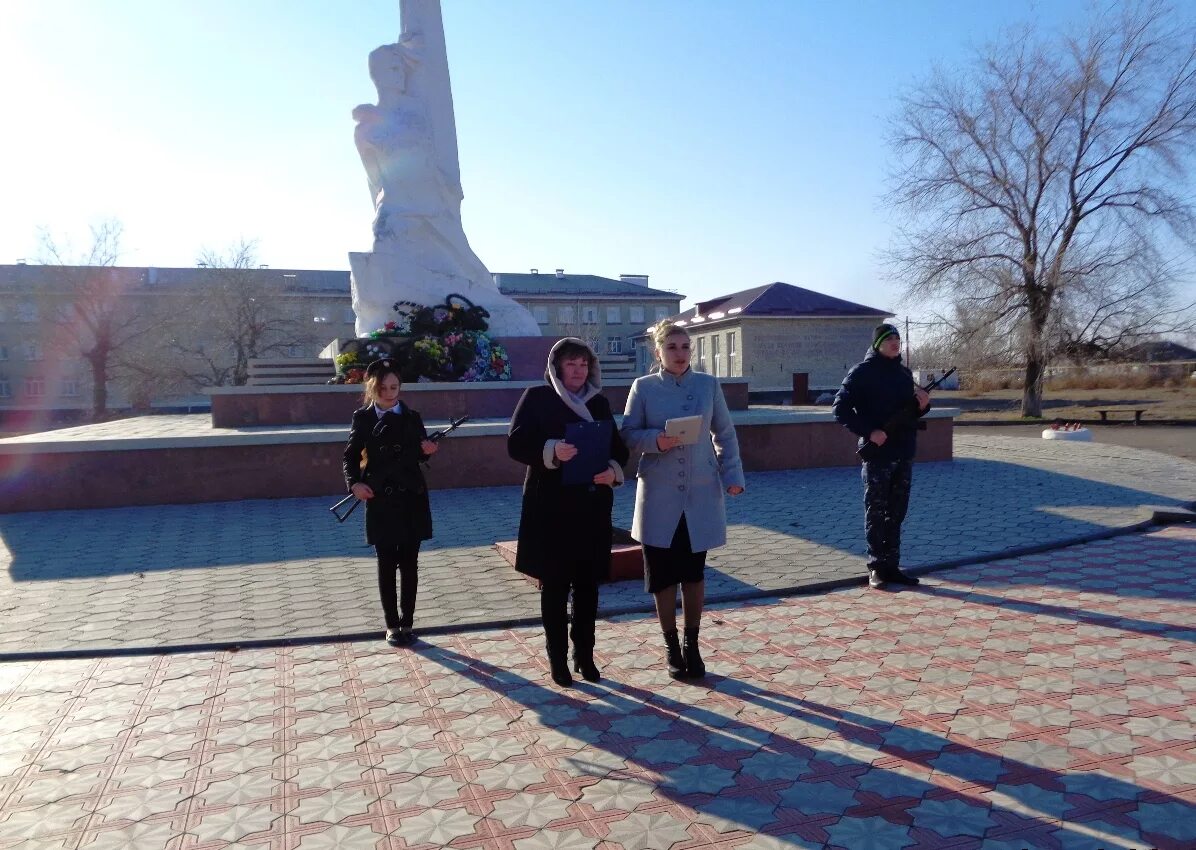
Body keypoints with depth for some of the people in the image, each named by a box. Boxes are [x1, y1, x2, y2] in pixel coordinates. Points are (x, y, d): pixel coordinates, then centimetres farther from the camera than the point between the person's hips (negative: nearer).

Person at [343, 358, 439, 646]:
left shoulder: (412, 417, 4)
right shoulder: (363, 418, 0)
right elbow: (350, 456, 4)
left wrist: (427, 450, -12)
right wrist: (354, 483, -13)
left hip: (412, 499, 1)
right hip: (380, 501, -1)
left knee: (409, 563, 6)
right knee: (387, 564, 5)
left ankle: (407, 623, 17)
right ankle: (392, 625, 16)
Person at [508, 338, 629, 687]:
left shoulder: (599, 403, 11)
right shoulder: (537, 398, -1)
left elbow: (618, 446, 12)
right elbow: (516, 443, -9)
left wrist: (614, 470, -10)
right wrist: (551, 451, -26)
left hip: (592, 506, 4)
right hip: (551, 506, -4)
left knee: (588, 584, 9)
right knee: (554, 585, 5)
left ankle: (584, 654, 23)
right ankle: (558, 658, 17)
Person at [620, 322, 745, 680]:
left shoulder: (708, 385, 2)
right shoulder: (643, 387, -3)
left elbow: (725, 434, 8)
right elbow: (629, 436, -2)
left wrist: (732, 475, 0)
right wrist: (656, 440, -20)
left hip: (701, 494, 1)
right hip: (659, 496, -1)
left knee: (694, 573, 9)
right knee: (663, 575, 5)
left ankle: (692, 645, 25)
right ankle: (671, 647, 22)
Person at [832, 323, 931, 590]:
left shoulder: (904, 372, 14)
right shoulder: (862, 371, -7)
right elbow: (840, 408, -12)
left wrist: (922, 404, -1)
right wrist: (868, 431, -18)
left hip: (904, 453, 6)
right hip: (878, 453, -6)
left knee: (896, 514, 11)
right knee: (875, 513, 2)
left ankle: (892, 566, 19)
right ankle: (876, 567, 10)